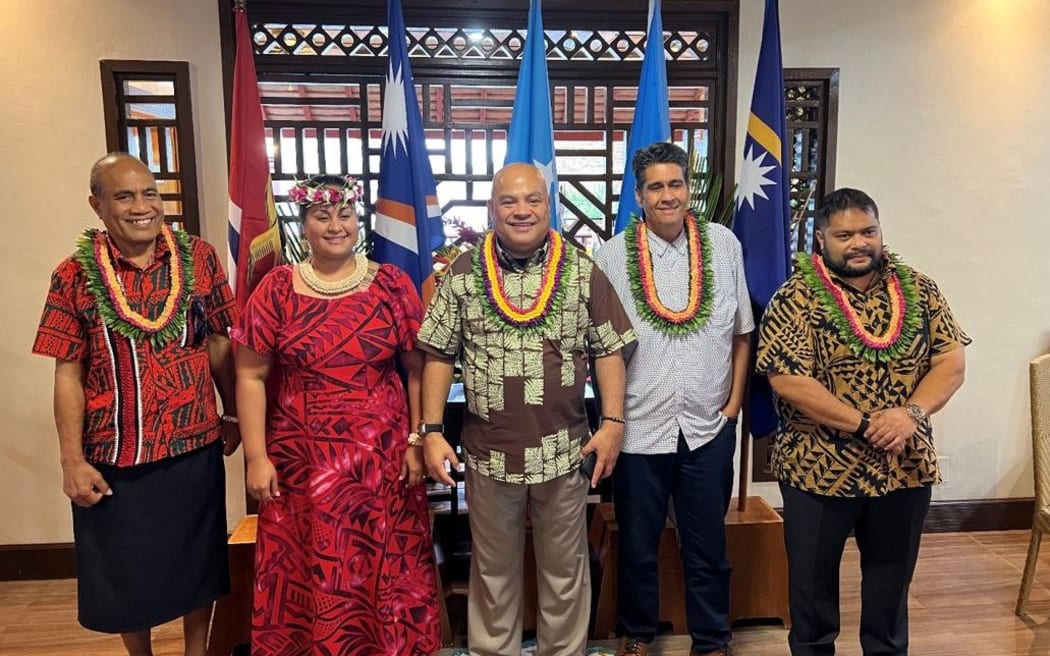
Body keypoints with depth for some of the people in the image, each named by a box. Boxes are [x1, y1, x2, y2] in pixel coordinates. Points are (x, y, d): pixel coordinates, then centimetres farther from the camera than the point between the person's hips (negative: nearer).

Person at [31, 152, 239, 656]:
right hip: (114, 455, 0)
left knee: (198, 563, 16)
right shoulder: (74, 276, -6)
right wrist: (72, 462, -6)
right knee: (125, 573, 16)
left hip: (195, 448, 1)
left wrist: (232, 414, 8)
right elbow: (68, 374, -4)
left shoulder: (198, 258, -3)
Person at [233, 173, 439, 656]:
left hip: (382, 455, 0)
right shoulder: (276, 289, 0)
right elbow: (250, 375, 0)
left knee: (385, 568, 10)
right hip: (301, 458, 0)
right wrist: (257, 456, -4)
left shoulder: (392, 284, 0)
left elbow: (418, 369, 1)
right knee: (306, 573, 10)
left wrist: (418, 442, -3)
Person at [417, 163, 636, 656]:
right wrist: (432, 431, -4)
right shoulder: (462, 274, -1)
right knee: (493, 569, 17)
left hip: (563, 450, 0)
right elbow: (439, 356, 1)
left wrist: (613, 421, -7)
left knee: (564, 569, 16)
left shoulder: (583, 273, -1)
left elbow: (608, 351, 1)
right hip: (489, 451, 0)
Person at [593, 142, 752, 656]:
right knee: (637, 544, 16)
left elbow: (741, 332, 7)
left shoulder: (724, 244, 1)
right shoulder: (612, 255, -5)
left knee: (707, 546, 15)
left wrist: (734, 402, 3)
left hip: (708, 426, 1)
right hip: (638, 427, -1)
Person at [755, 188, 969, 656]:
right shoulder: (796, 299, -11)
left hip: (906, 467, 4)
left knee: (892, 578, 20)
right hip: (819, 469, -3)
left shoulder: (919, 290, 2)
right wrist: (866, 425, -19)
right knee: (813, 581, 13)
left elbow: (951, 361, -1)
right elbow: (787, 380, -18)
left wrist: (912, 413, -19)